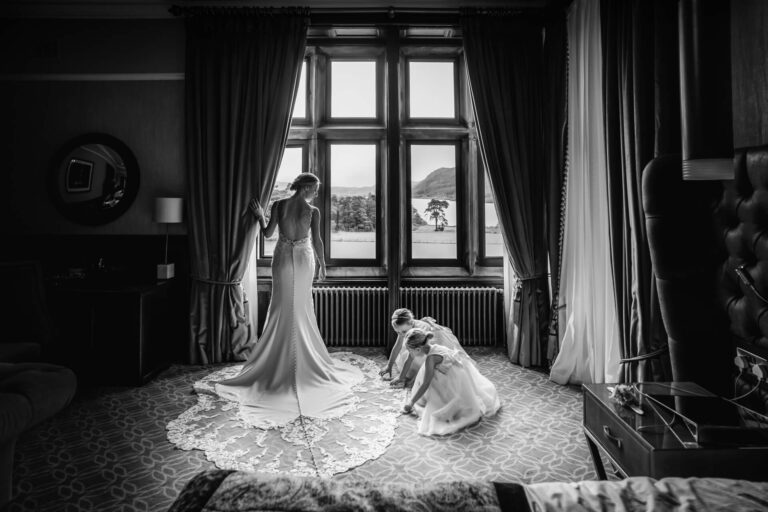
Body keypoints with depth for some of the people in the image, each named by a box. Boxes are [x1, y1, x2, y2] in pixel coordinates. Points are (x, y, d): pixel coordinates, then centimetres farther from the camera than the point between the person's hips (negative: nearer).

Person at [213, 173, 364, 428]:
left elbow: (268, 233, -2)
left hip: (283, 258, 1)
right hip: (304, 258, -1)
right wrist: (322, 263, 3)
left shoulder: (278, 205, -6)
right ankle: (305, 360, 21)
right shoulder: (313, 211, -11)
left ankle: (279, 359, 16)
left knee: (281, 308, 11)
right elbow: (317, 240, -10)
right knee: (302, 308, 12)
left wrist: (260, 216, 16)